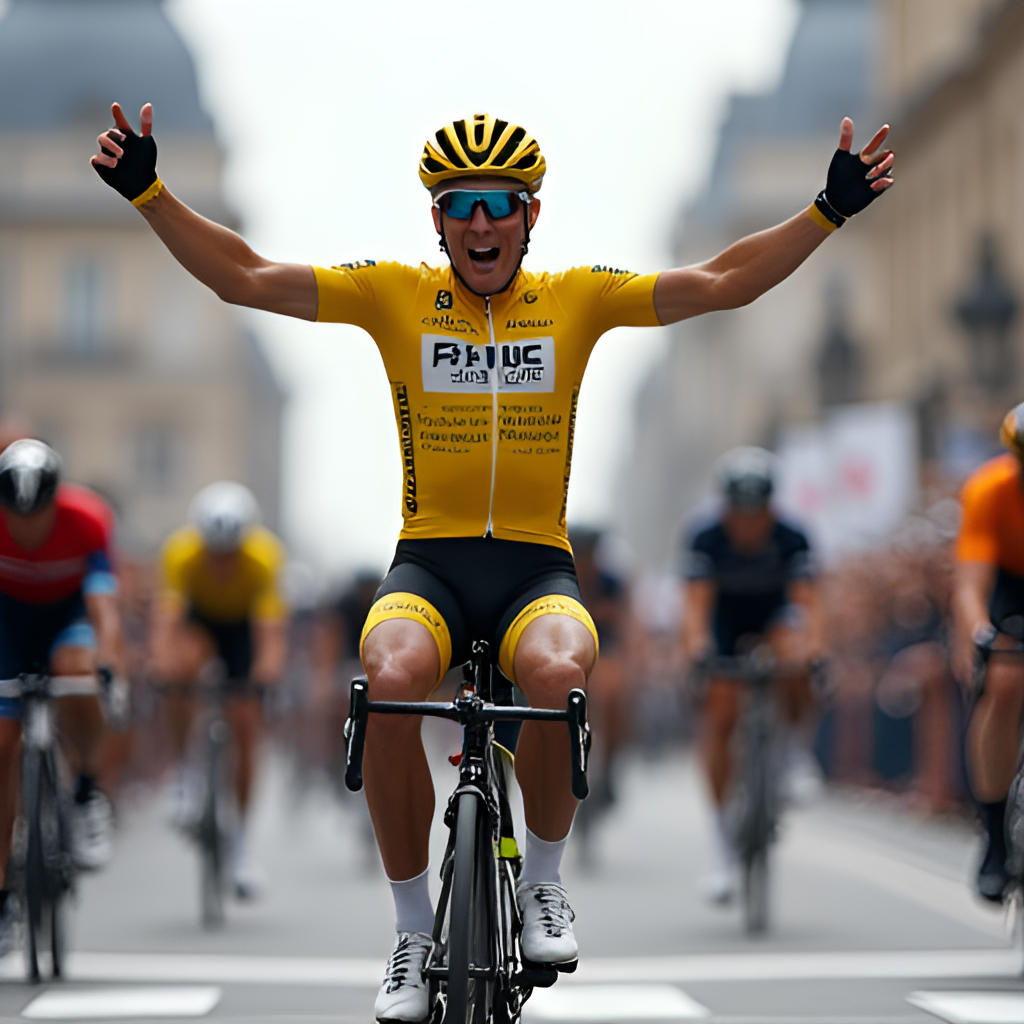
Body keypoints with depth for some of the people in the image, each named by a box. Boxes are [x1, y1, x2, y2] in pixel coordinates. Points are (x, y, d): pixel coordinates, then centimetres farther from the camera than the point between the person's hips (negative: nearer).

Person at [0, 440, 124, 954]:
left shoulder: (88, 520, -31)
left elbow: (103, 603, -40)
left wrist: (107, 662, -58)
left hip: (69, 611, -1)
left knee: (75, 670, -36)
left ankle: (87, 791, -10)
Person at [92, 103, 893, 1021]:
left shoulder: (577, 299, 6)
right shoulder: (394, 296, 4)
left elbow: (723, 283, 2)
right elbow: (244, 277, 0)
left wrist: (830, 210, -7)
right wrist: (149, 192, -11)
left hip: (536, 564, 0)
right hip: (429, 558, 0)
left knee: (558, 674, -35)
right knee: (392, 680, -33)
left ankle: (543, 883, -7)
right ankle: (415, 932, -14)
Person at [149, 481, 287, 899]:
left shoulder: (265, 557, -35)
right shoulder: (181, 553, -35)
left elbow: (270, 625, -44)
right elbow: (165, 615, -44)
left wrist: (270, 664, -63)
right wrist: (163, 659, -62)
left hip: (244, 625, 0)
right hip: (199, 618, 0)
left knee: (245, 729, -6)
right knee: (183, 665, -34)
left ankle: (241, 838, 10)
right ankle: (184, 775, -16)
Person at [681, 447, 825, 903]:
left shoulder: (791, 540, -25)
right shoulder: (707, 542, -26)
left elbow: (807, 600, -35)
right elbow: (696, 600, -36)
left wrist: (813, 645, -54)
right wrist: (696, 645, -55)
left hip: (776, 618, 0)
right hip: (725, 628, 0)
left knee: (793, 652, -36)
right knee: (719, 716, -15)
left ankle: (797, 754, -14)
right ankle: (724, 852, -11)